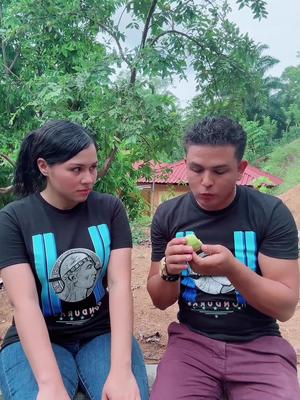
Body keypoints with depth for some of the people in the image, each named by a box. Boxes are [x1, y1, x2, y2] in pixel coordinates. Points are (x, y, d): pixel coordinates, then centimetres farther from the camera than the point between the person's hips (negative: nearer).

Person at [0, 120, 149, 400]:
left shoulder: (110, 209, -2)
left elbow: (119, 285, -11)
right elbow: (24, 302, -16)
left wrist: (121, 368, -23)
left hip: (103, 332, 1)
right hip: (36, 339, -1)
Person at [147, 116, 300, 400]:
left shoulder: (272, 213, -9)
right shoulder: (168, 215, -4)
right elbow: (160, 301, 3)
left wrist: (232, 269, -28)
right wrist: (169, 271, -20)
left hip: (258, 345, 0)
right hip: (192, 340, 1)